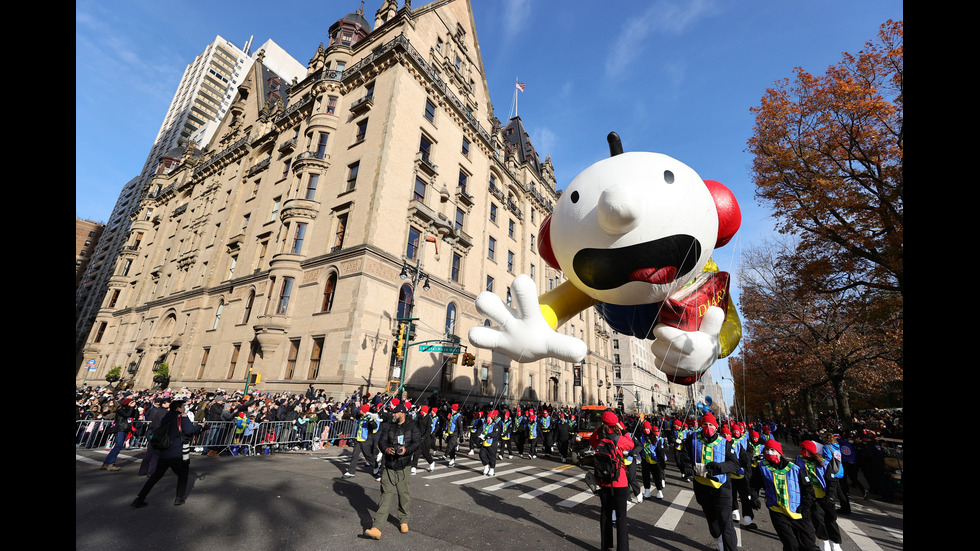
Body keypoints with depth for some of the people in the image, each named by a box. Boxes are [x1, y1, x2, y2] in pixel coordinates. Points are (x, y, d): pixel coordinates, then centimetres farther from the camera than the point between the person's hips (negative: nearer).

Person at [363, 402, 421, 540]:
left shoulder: (412, 427, 4)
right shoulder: (388, 427, 12)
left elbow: (418, 441, -4)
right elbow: (381, 440, 3)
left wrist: (407, 450, -20)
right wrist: (386, 449, -18)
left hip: (403, 467, -1)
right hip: (388, 466, 1)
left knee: (404, 494, 6)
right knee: (387, 494, -4)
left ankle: (404, 521, 27)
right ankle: (376, 528, -3)